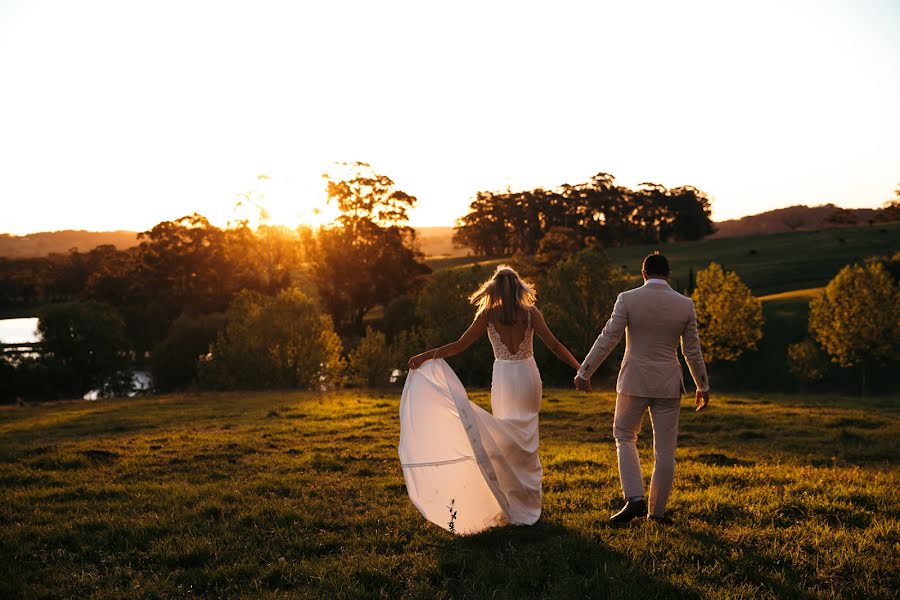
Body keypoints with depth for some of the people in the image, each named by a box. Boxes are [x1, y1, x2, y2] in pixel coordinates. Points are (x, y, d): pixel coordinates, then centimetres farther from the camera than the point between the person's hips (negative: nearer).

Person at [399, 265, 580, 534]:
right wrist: (580, 368, 2)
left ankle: (513, 504, 10)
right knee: (527, 438, 11)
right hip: (529, 376, 1)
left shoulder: (488, 314, -3)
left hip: (504, 378, -1)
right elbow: (554, 345, -6)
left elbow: (460, 345, -6)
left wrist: (425, 356, -1)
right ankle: (529, 502, 14)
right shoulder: (530, 313, -2)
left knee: (507, 440, 9)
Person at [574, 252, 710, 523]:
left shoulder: (628, 299, -8)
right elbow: (692, 350, 4)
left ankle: (634, 498, -1)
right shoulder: (685, 304, -1)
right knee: (665, 448, 10)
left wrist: (583, 372, 0)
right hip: (669, 384, 2)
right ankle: (657, 510, 16)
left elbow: (607, 339, -8)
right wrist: (703, 386, 16)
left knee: (624, 436, 15)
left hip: (634, 381, -2)